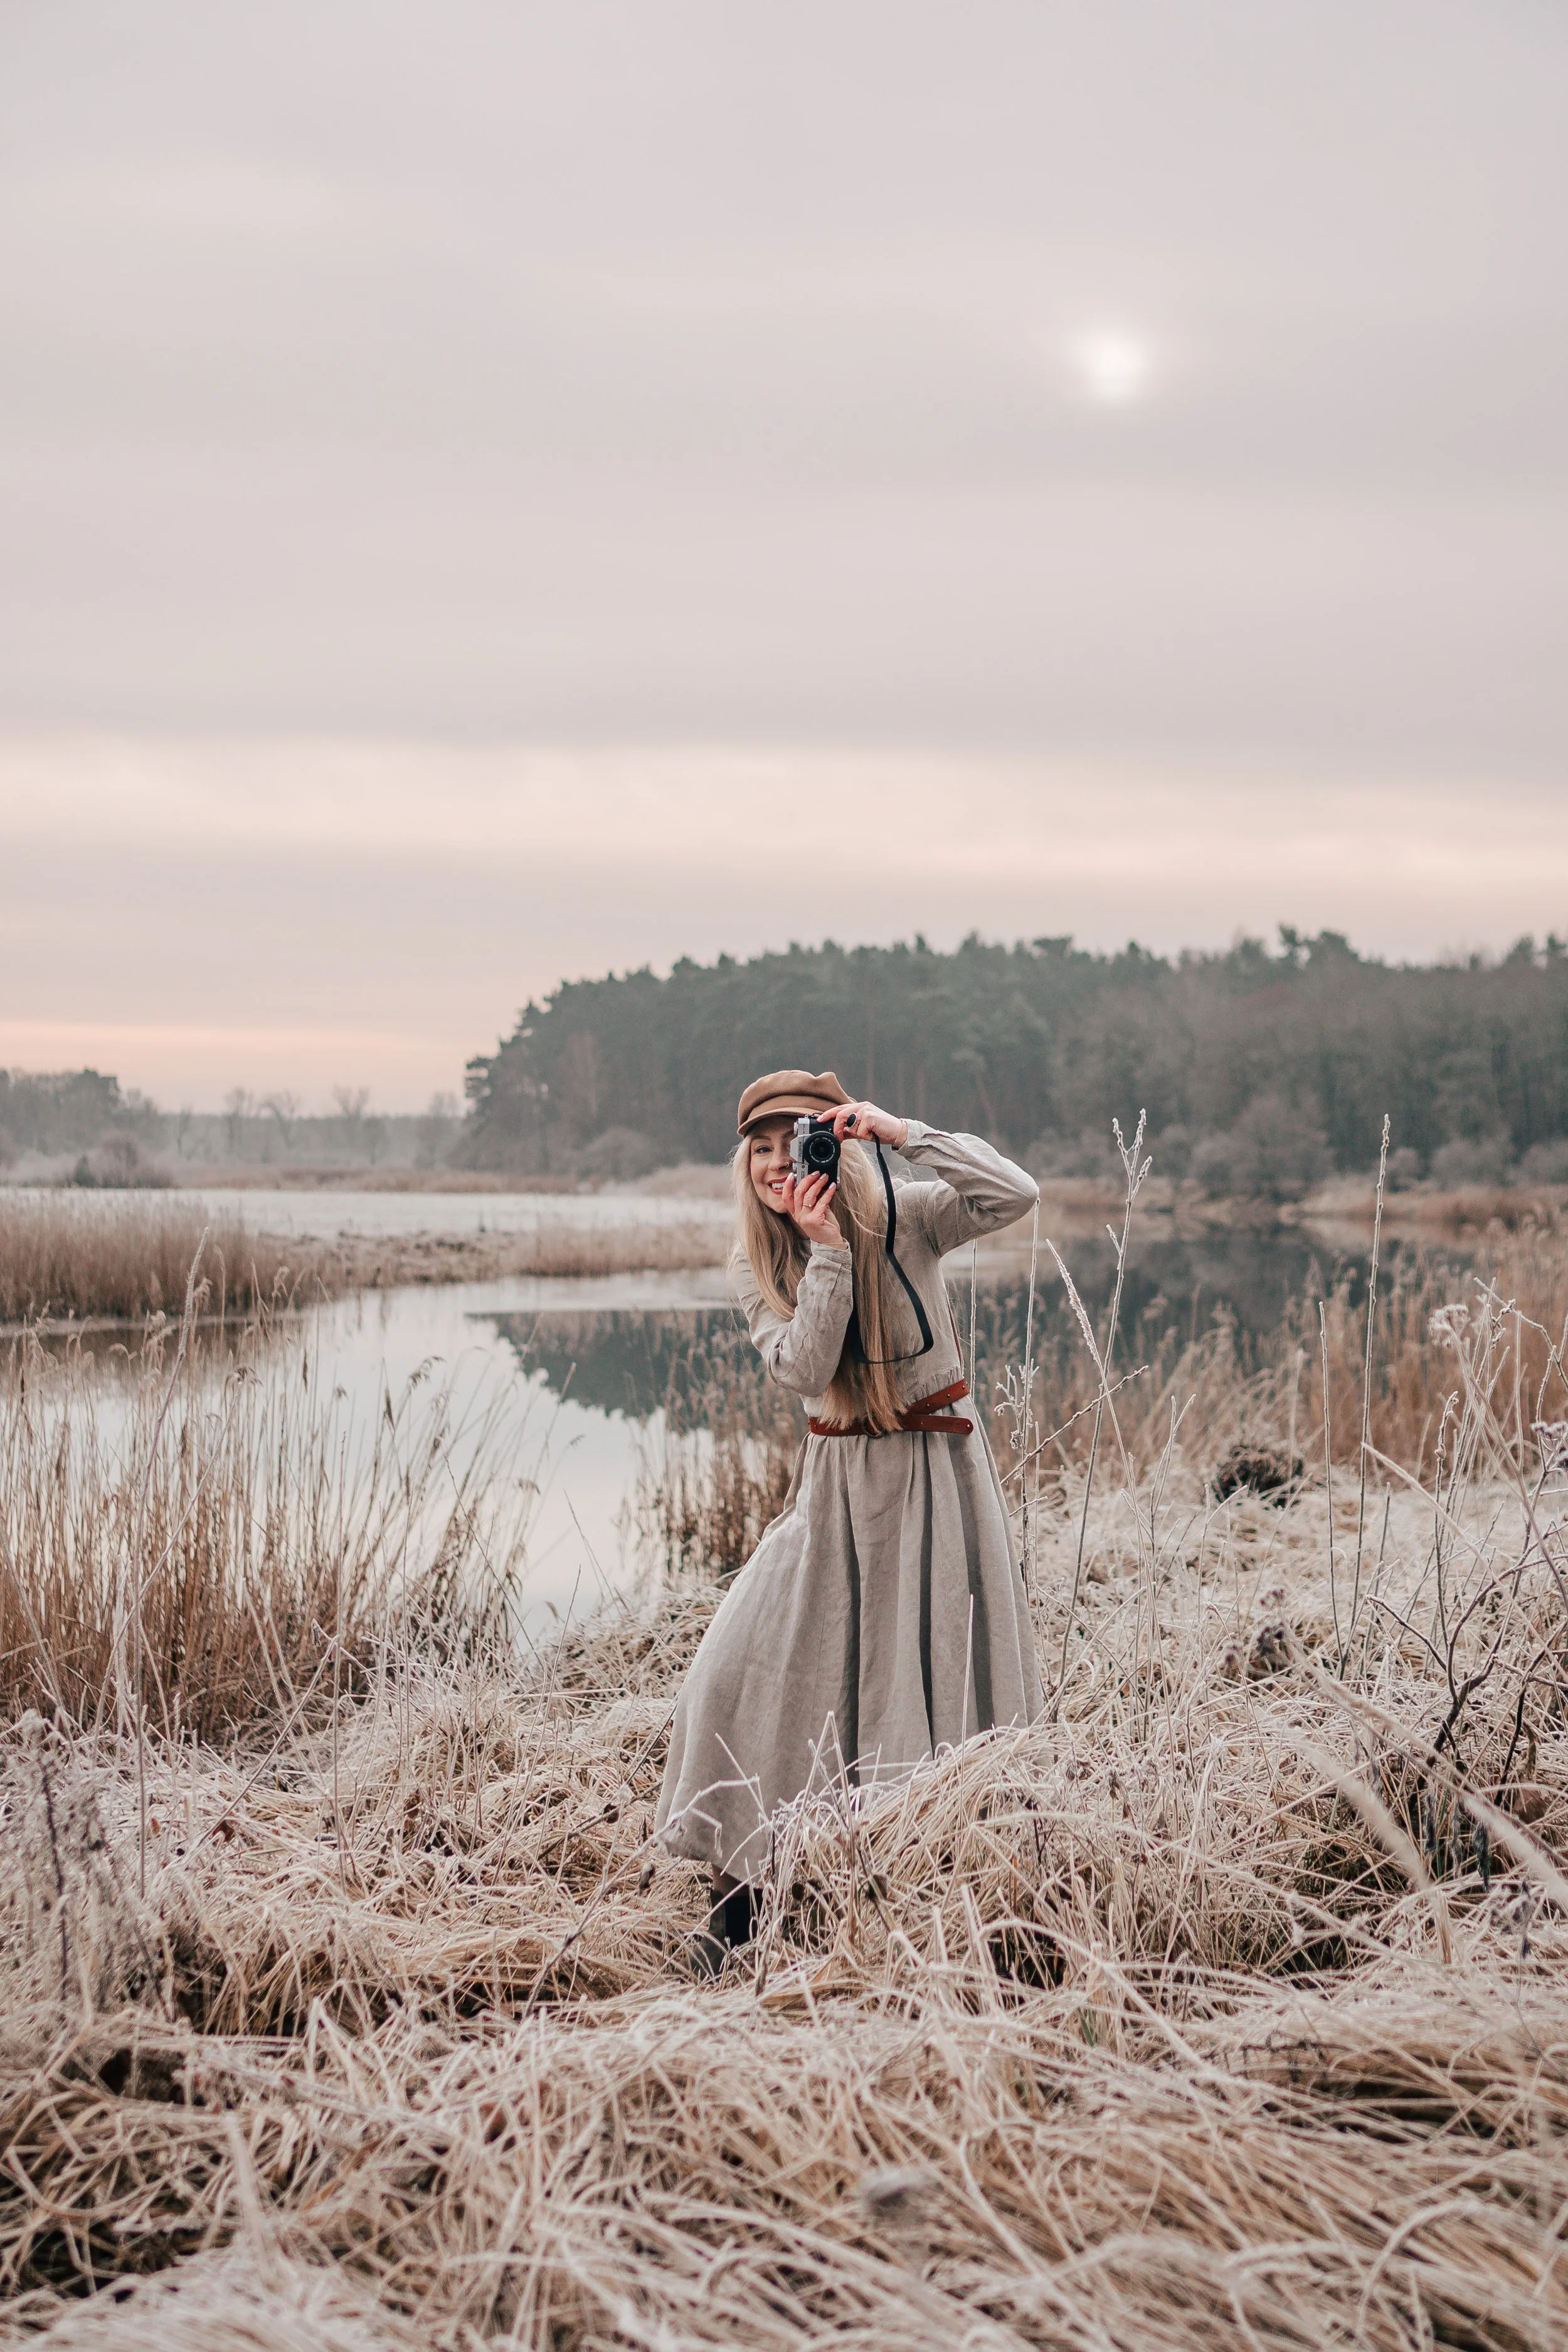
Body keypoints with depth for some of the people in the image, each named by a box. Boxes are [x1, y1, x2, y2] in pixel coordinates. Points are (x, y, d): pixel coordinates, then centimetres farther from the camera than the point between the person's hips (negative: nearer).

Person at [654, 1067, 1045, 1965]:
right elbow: (804, 1368, -16)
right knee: (753, 1663, -8)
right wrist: (827, 1251, -23)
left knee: (941, 1679, 0)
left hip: (937, 1471, -3)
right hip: (839, 1482, 3)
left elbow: (1016, 1194, -25)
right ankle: (742, 1887, 4)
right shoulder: (757, 1266, 0)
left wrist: (900, 1132, -26)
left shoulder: (903, 1217, -9)